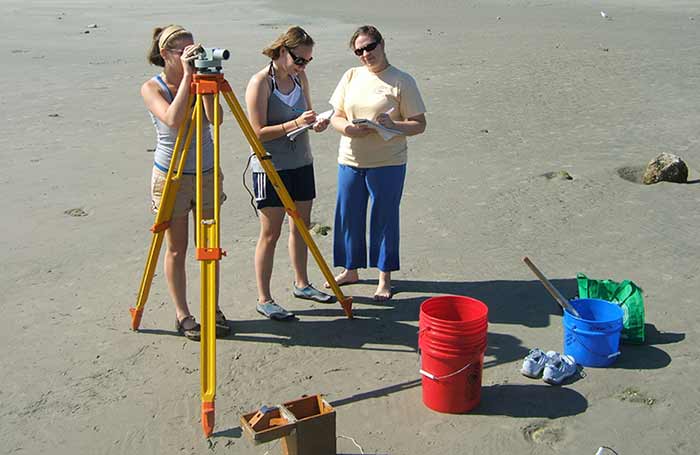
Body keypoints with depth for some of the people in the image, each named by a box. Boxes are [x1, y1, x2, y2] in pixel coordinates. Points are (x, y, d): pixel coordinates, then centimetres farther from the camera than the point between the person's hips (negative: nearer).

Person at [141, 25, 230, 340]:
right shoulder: (152, 88, -9)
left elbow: (215, 118, -17)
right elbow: (173, 120, -29)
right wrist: (187, 76, -27)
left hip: (206, 173, 3)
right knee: (176, 249, 5)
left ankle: (213, 310, 21)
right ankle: (182, 315, 18)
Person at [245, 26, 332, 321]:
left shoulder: (300, 77, 6)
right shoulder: (260, 82, -14)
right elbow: (258, 132, -17)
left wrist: (315, 123, -6)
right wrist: (295, 123, -27)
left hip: (301, 163, 7)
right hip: (271, 167, -7)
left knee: (301, 225, 15)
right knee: (270, 233, -1)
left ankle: (301, 284, 32)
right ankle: (264, 300, 9)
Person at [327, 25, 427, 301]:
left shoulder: (402, 81, -5)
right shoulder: (351, 76, 8)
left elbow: (419, 124, -5)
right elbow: (336, 116, 9)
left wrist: (393, 125, -24)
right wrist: (348, 128, -13)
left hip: (387, 164, -4)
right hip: (350, 161, 4)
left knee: (385, 219, 4)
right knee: (348, 217, 12)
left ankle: (385, 279, 19)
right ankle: (351, 270, 31)